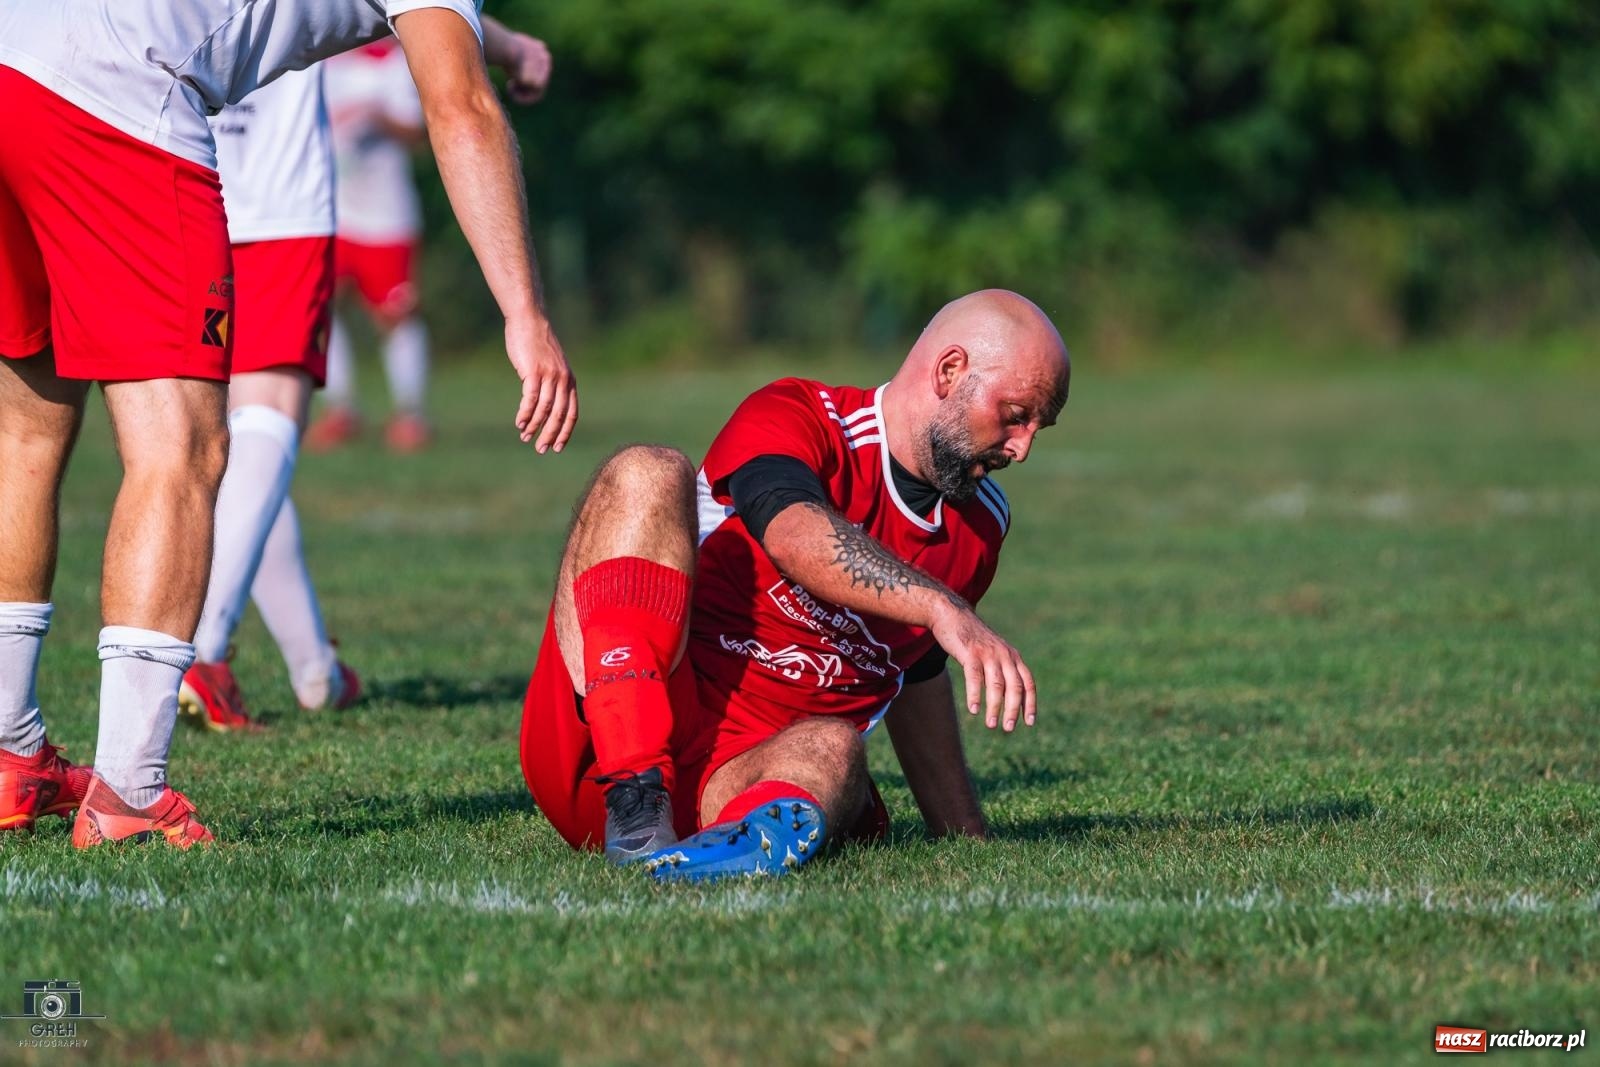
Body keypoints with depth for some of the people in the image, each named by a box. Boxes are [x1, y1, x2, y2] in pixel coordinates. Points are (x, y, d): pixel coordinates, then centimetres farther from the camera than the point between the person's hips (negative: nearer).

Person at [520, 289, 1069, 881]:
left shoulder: (981, 525, 14)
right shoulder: (796, 416, -7)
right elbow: (794, 535, -30)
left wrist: (967, 839, 30)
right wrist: (943, 608, -44)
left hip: (749, 781, 4)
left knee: (832, 748, -30)